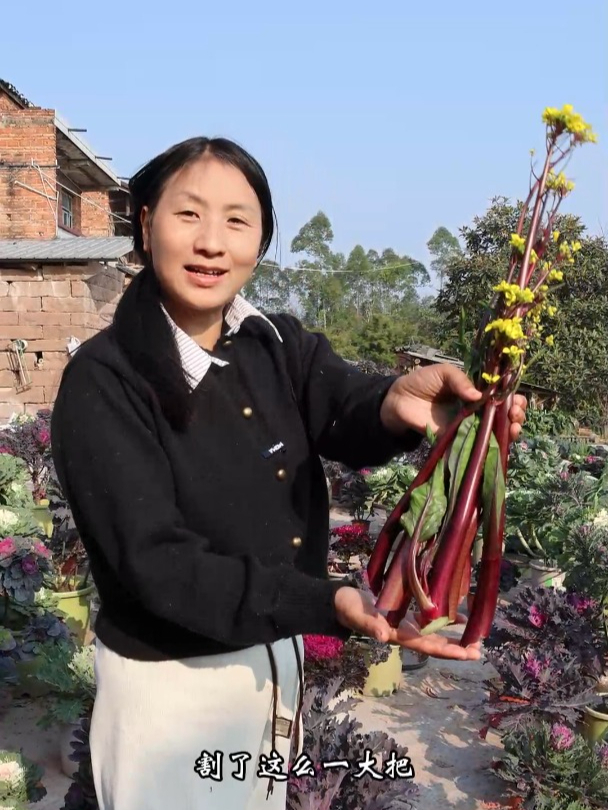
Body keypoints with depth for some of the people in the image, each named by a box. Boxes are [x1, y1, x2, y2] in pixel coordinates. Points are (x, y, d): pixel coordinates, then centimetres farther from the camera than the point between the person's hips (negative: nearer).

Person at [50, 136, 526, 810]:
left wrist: (395, 405, -46)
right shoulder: (102, 383, -20)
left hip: (277, 658, 5)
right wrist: (331, 606, -36)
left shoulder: (281, 345, -3)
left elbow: (345, 413, -22)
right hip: (171, 681, -5)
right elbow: (156, 561, -26)